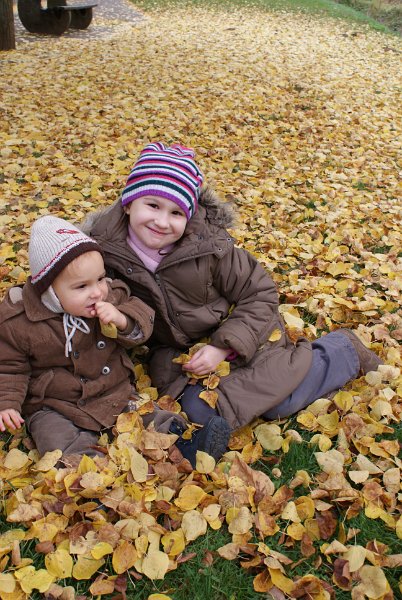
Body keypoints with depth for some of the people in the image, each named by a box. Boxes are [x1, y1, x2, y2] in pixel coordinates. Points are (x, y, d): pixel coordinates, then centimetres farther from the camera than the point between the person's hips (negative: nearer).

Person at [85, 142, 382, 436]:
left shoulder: (209, 245, -26)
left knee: (278, 400, -17)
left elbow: (261, 295, -15)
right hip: (177, 348, 3)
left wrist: (224, 346, -24)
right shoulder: (104, 246, -20)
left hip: (241, 332, -3)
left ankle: (344, 349, 11)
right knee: (201, 411, -21)